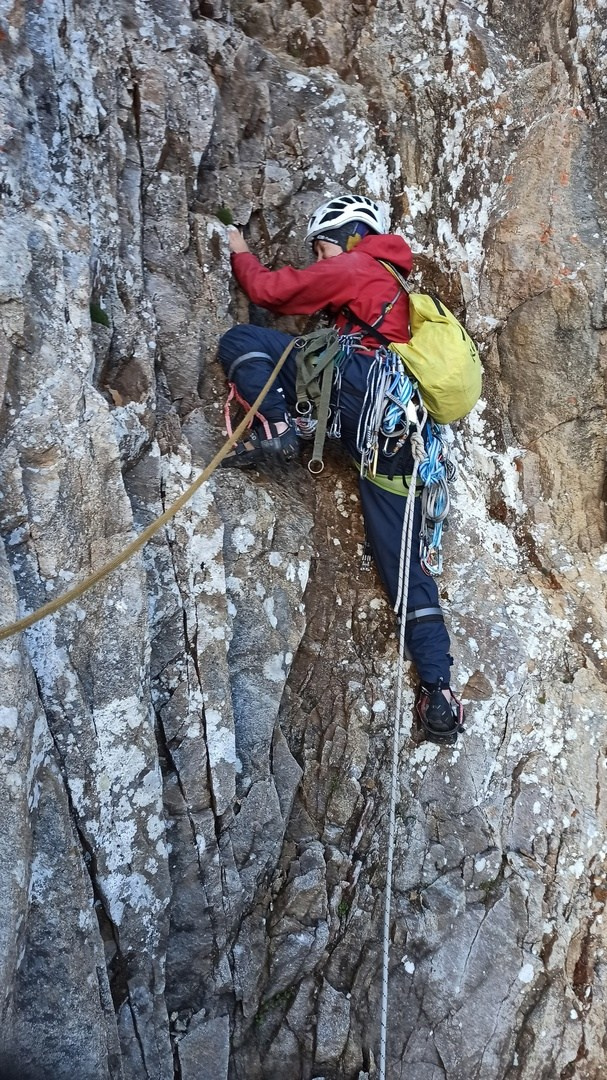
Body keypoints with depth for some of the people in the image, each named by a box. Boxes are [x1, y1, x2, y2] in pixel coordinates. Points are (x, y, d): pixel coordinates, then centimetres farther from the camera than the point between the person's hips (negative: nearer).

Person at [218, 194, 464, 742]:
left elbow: (269, 290, 14)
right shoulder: (397, 286, 36)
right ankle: (439, 688, 1)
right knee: (403, 559, 6)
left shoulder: (351, 268, 13)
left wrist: (241, 252, 32)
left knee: (240, 340, 1)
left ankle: (277, 427, -20)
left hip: (362, 386, -8)